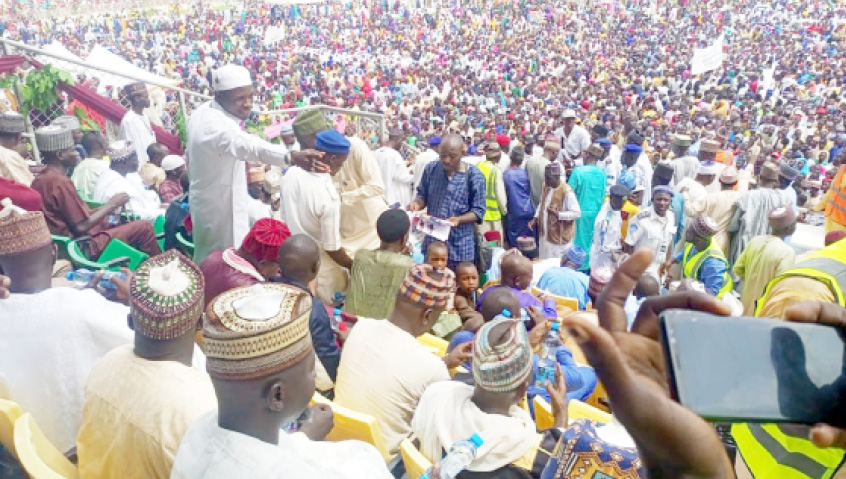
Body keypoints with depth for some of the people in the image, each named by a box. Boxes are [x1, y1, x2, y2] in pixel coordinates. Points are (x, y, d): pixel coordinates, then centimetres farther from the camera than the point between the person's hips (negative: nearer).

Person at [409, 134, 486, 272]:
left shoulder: (474, 176, -8)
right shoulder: (431, 169, 2)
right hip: (432, 241, 3)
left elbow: (478, 211, -6)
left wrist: (458, 219, -24)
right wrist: (417, 203, -11)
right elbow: (422, 195, 12)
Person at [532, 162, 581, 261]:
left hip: (559, 237, -7)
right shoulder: (546, 187, 3)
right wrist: (535, 218, 5)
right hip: (545, 233, 7)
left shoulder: (567, 192, -21)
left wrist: (558, 214, -31)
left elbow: (577, 213, -21)